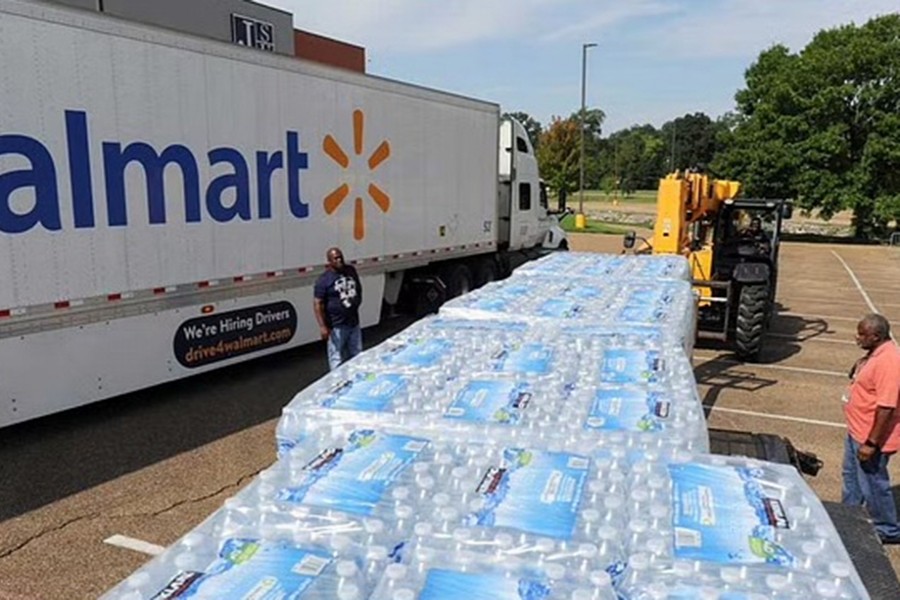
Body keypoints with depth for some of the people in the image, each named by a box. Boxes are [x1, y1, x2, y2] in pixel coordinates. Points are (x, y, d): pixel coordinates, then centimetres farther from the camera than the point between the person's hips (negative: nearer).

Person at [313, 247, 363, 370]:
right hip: (336, 326, -6)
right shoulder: (324, 280, -14)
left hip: (354, 323, 6)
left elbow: (359, 289, 21)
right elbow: (317, 304, -16)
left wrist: (356, 303, 8)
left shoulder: (351, 271, 5)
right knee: (337, 358, 0)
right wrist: (323, 326, -21)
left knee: (356, 356, 19)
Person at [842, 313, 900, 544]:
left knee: (873, 484, 7)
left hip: (871, 437, -10)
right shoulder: (876, 353, 3)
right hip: (857, 431, 10)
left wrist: (871, 443, -25)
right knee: (851, 476, 23)